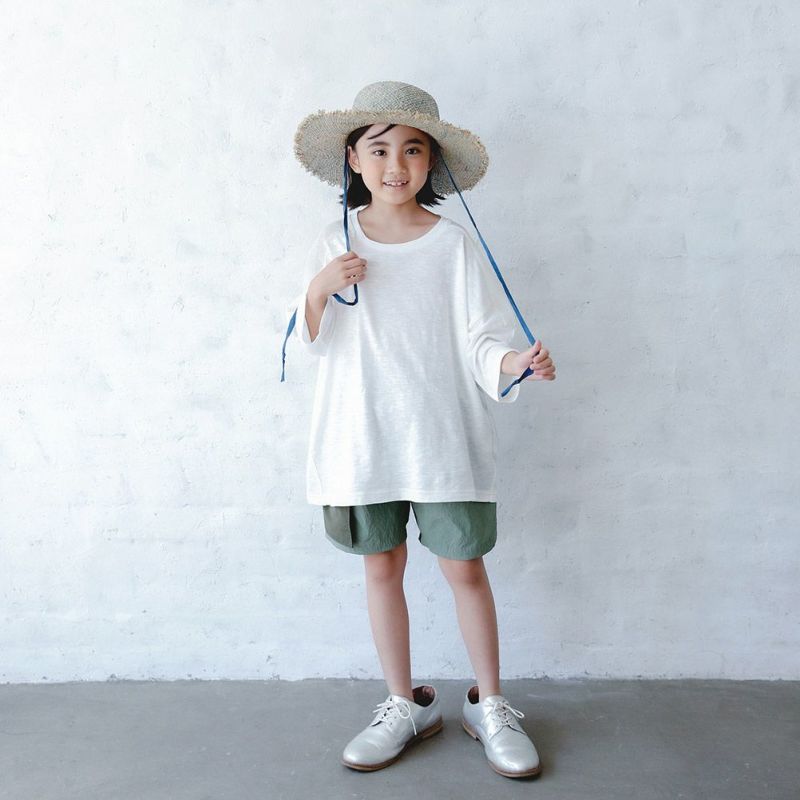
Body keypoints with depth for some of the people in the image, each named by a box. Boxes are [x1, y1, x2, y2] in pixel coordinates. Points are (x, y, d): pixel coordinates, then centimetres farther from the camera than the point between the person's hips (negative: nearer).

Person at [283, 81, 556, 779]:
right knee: (382, 568, 12)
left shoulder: (454, 244, -4)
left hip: (443, 437, -2)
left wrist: (516, 364, -27)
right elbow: (312, 343, 3)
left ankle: (489, 705, 29)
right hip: (363, 437, 3)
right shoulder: (336, 244, 2)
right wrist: (317, 292, -15)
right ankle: (406, 705, 32)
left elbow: (479, 343, -6)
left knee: (465, 567, 7)